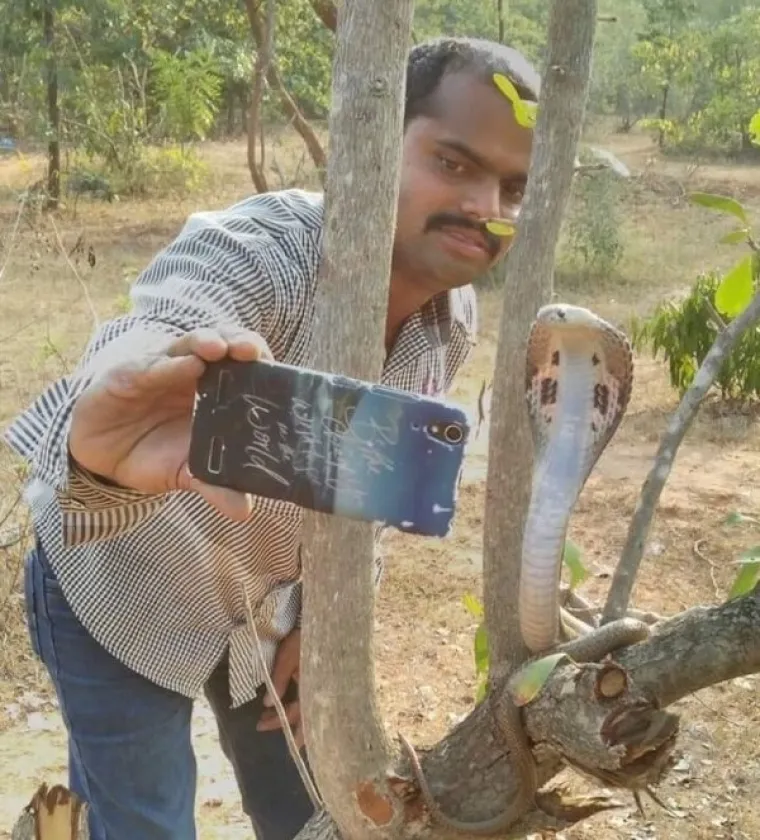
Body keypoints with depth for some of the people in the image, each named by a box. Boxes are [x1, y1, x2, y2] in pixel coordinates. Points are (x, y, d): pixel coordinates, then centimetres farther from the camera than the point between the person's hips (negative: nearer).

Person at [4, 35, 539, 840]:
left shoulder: (454, 319, -11)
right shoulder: (252, 252, -32)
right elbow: (131, 366, -52)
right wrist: (101, 450, -73)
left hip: (274, 598, 6)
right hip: (122, 586, -5)